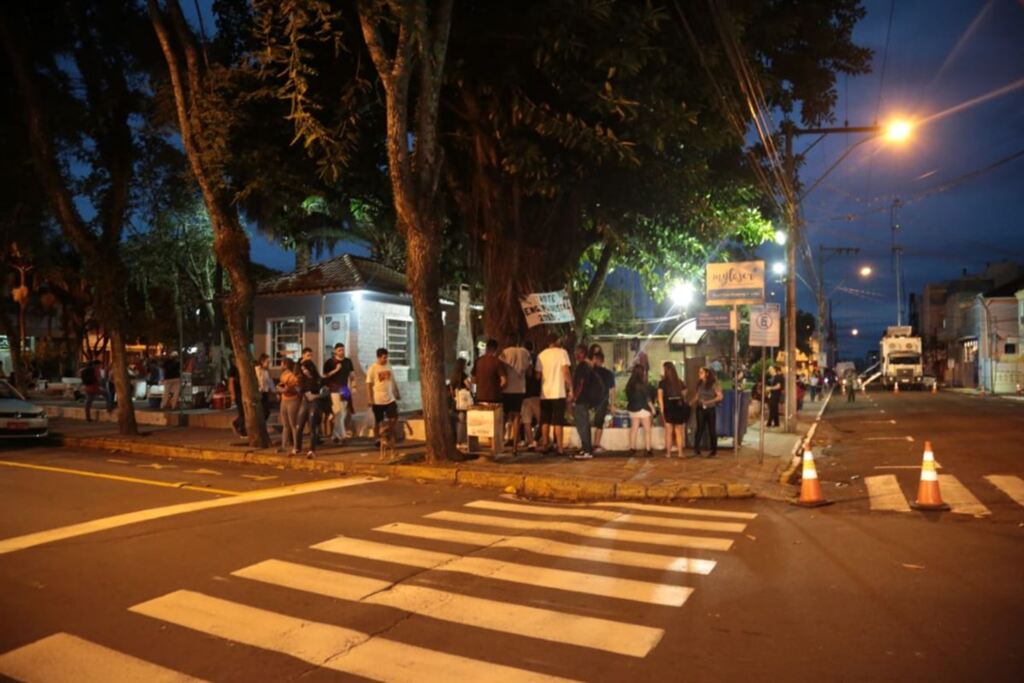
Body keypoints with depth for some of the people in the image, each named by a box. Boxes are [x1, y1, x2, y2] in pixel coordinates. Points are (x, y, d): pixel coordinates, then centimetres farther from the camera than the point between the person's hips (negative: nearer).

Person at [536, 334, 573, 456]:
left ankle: (545, 445, 14)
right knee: (558, 421, -1)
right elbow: (566, 372, -11)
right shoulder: (562, 352, -4)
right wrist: (570, 389, -5)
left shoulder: (541, 355, 8)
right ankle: (559, 447, -2)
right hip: (558, 393, -4)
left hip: (545, 393, 4)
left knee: (545, 421, 12)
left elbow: (538, 374, 7)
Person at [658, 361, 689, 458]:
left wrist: (662, 411, -7)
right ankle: (680, 452, 12)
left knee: (669, 432, 7)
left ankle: (668, 453, 7)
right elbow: (684, 395, 6)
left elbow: (660, 398, -9)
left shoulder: (662, 383, -6)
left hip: (668, 408, -3)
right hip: (679, 408, 3)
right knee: (679, 432, 12)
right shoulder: (680, 382, 4)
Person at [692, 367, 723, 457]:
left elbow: (720, 396, -10)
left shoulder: (713, 384, -8)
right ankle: (696, 450, 1)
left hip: (710, 409, -4)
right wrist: (694, 402, -6)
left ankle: (713, 451, 15)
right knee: (700, 429, 1)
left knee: (711, 430, 5)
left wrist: (708, 402, -19)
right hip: (700, 409, 4)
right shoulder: (700, 384, 6)